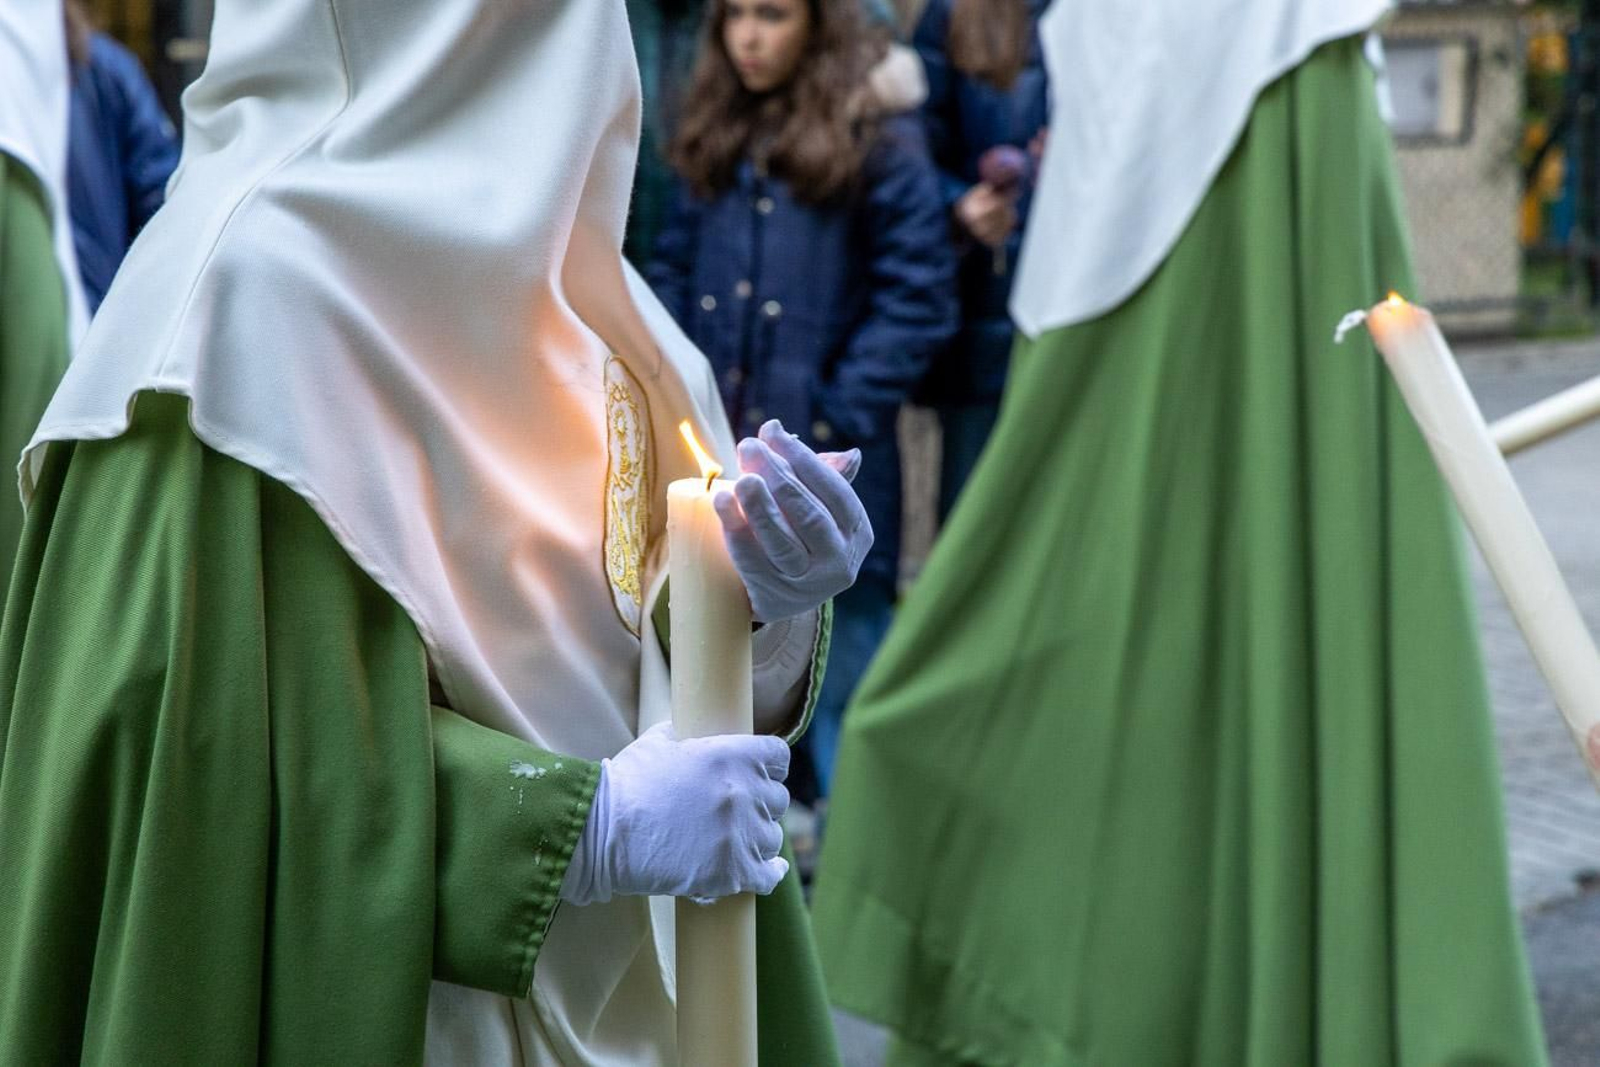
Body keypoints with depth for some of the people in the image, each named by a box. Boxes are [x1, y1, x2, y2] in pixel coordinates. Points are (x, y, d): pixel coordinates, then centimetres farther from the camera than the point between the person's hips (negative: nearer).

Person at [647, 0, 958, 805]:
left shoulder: (879, 144, -7)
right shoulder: (712, 141, 10)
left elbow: (918, 299, -9)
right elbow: (673, 273, 15)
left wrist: (840, 413, -11)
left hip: (822, 467, -6)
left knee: (840, 676, 1)